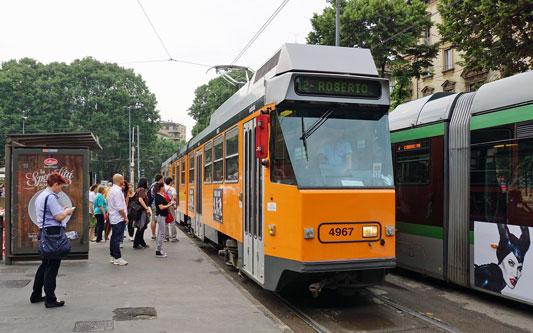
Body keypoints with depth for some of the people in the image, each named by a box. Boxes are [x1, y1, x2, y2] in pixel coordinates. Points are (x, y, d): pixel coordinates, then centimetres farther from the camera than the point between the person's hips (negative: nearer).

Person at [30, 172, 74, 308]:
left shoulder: (40, 196, 16)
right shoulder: (51, 197, -15)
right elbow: (59, 217, -20)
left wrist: (61, 210, 17)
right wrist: (66, 211, -1)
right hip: (53, 232, -10)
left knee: (45, 264, 20)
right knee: (52, 266, -4)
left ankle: (36, 295, 28)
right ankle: (50, 299, 1)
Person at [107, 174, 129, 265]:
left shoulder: (111, 190, 15)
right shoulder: (117, 191, -17)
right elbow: (119, 207, -20)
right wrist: (125, 217, -13)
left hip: (113, 218, 10)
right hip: (119, 218, -10)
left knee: (114, 237, 14)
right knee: (117, 238, -6)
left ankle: (113, 257, 22)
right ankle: (118, 258, -3)